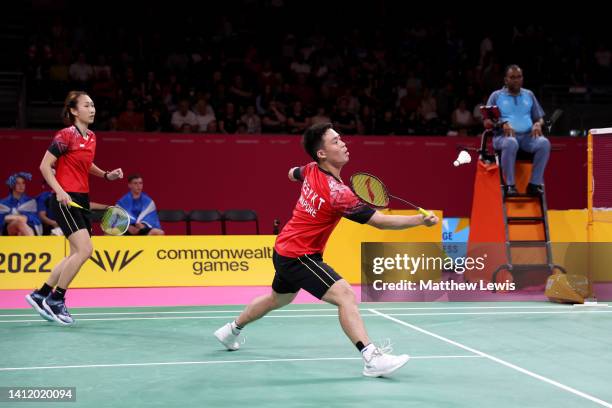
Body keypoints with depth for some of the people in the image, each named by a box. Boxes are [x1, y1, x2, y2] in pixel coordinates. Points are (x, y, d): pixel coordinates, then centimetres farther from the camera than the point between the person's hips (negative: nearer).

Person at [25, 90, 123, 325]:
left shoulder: (91, 137, 12)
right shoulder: (66, 135, -11)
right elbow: (45, 166, -11)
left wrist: (107, 175, 12)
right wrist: (59, 191, -23)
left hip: (82, 199, 9)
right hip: (65, 200, -9)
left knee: (78, 254, 10)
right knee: (84, 249, -17)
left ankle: (41, 295, 20)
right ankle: (56, 300, -5)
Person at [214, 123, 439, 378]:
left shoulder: (310, 170, -3)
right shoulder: (337, 192, -29)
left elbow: (294, 174, 24)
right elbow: (380, 221, -31)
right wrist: (421, 220, -33)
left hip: (285, 249, 10)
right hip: (300, 256, -10)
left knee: (278, 299, 32)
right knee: (345, 295, -23)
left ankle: (231, 330, 53)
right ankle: (372, 359, -31)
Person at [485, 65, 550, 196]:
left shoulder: (529, 95, 22)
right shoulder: (496, 96, 12)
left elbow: (539, 118, 22)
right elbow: (487, 123, 6)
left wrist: (538, 124, -3)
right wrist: (502, 124, -14)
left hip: (527, 136, 3)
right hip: (504, 136, -3)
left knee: (544, 143, -30)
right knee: (511, 143, -40)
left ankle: (534, 184, -26)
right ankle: (510, 185, -32)